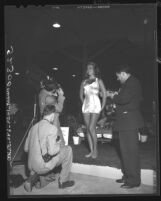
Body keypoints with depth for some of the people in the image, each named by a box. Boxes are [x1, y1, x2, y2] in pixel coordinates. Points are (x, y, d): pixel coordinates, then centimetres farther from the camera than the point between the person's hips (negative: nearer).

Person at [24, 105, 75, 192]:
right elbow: (52, 151, -22)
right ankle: (63, 181, 16)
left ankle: (32, 178, 15)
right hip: (43, 166, -7)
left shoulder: (33, 127, 7)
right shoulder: (52, 128, -15)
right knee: (68, 149, 9)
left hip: (31, 166, 7)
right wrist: (58, 144, -2)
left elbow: (26, 148, 13)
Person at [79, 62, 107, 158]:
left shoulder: (98, 80, 2)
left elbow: (104, 94, -2)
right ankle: (91, 151, 12)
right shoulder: (84, 81, 13)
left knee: (91, 128, -12)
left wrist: (102, 107, -5)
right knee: (88, 129, 4)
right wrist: (84, 103, 13)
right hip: (86, 106, 5)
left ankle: (95, 150, 3)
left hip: (95, 105, -5)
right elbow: (81, 94, 23)